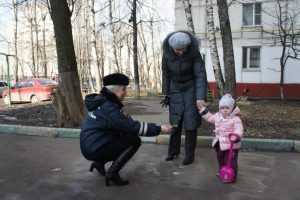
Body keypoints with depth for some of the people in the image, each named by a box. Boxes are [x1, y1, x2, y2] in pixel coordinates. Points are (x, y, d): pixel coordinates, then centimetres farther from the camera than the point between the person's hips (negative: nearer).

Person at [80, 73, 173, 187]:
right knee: (134, 141, -11)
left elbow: (126, 123, 7)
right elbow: (131, 126, -25)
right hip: (94, 149, -9)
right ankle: (112, 173, -6)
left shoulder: (105, 102, 9)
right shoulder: (107, 108, -22)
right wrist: (158, 129, -22)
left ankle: (99, 162, 18)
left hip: (92, 146, 9)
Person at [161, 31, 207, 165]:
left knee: (190, 122, -3)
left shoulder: (194, 52, -22)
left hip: (191, 88, -2)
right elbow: (166, 73, -3)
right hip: (175, 90, 2)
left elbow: (201, 75, -24)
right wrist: (166, 94, -1)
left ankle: (190, 154, 9)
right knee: (175, 122, 5)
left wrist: (200, 97, -33)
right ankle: (173, 151, 20)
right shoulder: (167, 52, -15)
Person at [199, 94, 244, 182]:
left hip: (231, 144, -7)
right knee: (220, 159, 24)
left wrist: (236, 135, -46)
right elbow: (210, 118, 20)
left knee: (230, 161, 0)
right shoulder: (217, 116, 3)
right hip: (219, 144, 7)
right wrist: (203, 110, 17)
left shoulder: (235, 119, -18)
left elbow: (239, 129, -26)